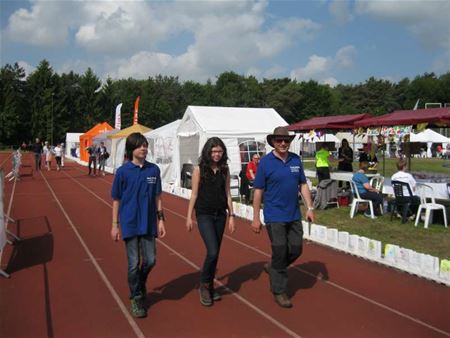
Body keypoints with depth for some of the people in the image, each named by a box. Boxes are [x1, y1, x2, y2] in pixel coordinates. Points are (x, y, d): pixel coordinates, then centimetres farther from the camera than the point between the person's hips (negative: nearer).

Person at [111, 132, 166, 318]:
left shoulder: (154, 170, 0)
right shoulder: (123, 171, -7)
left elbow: (157, 197, 7)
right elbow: (116, 200, -1)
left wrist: (160, 220, 4)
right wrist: (115, 225, -1)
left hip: (148, 223, 3)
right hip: (129, 224, -2)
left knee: (150, 260, 7)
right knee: (134, 263, 3)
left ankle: (140, 284, 38)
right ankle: (136, 298, 23)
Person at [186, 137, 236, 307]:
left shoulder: (225, 170, 5)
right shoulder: (199, 170, -6)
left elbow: (227, 194, 8)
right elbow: (194, 194, -3)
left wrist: (231, 216, 6)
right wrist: (189, 216, -4)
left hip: (220, 215, 4)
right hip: (204, 215, -4)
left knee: (215, 253, 9)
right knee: (212, 251, -13)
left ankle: (210, 287, 26)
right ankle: (204, 285, 9)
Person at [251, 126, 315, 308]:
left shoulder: (296, 160, 4)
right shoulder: (265, 162, -9)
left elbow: (303, 185, 11)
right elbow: (258, 191, -7)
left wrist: (309, 208, 3)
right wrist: (256, 218, -8)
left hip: (294, 216, 5)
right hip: (275, 217, -5)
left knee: (296, 250, 10)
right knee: (280, 252, 2)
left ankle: (272, 267, 37)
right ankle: (279, 292, 19)